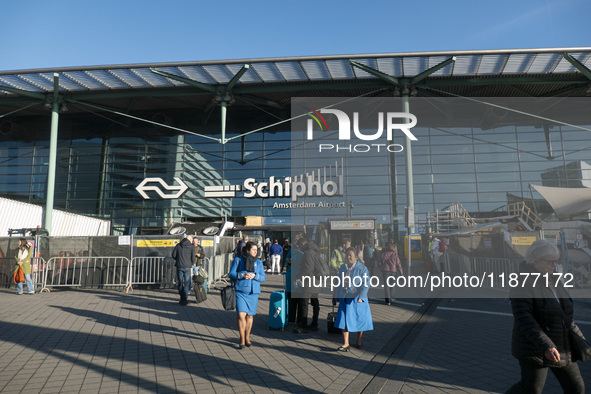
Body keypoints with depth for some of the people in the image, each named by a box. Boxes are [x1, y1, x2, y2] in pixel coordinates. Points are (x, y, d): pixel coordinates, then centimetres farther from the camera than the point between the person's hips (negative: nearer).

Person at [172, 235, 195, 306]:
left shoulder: (178, 245, 7)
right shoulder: (191, 247, -1)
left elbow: (173, 255, 3)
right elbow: (193, 258, -4)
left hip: (179, 266, 3)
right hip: (187, 267, -3)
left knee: (180, 283, 11)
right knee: (187, 283, 2)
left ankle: (182, 299, 18)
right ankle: (185, 299, -6)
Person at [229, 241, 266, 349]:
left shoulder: (259, 262, 10)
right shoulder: (238, 260, 3)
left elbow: (263, 278, 6)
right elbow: (231, 274, 1)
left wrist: (254, 276, -13)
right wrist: (242, 275, -16)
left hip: (253, 292, 3)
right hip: (240, 292, -2)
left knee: (250, 315, 8)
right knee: (241, 315, -11)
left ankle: (247, 338, 25)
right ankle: (242, 340, 2)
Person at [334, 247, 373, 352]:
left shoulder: (362, 268, -10)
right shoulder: (342, 268, 6)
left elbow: (365, 284, -15)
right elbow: (339, 283, 15)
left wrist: (361, 297, -25)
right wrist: (338, 297, 14)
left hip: (357, 299, -4)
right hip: (345, 299, 4)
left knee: (359, 320, 7)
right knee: (344, 320, -3)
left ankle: (359, 341, 26)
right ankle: (345, 344, 2)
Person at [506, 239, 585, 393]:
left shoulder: (553, 281, 9)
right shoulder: (523, 284, -18)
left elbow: (564, 312, 21)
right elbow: (523, 319, -27)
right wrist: (545, 345, -34)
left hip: (561, 347, 8)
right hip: (535, 348, -8)